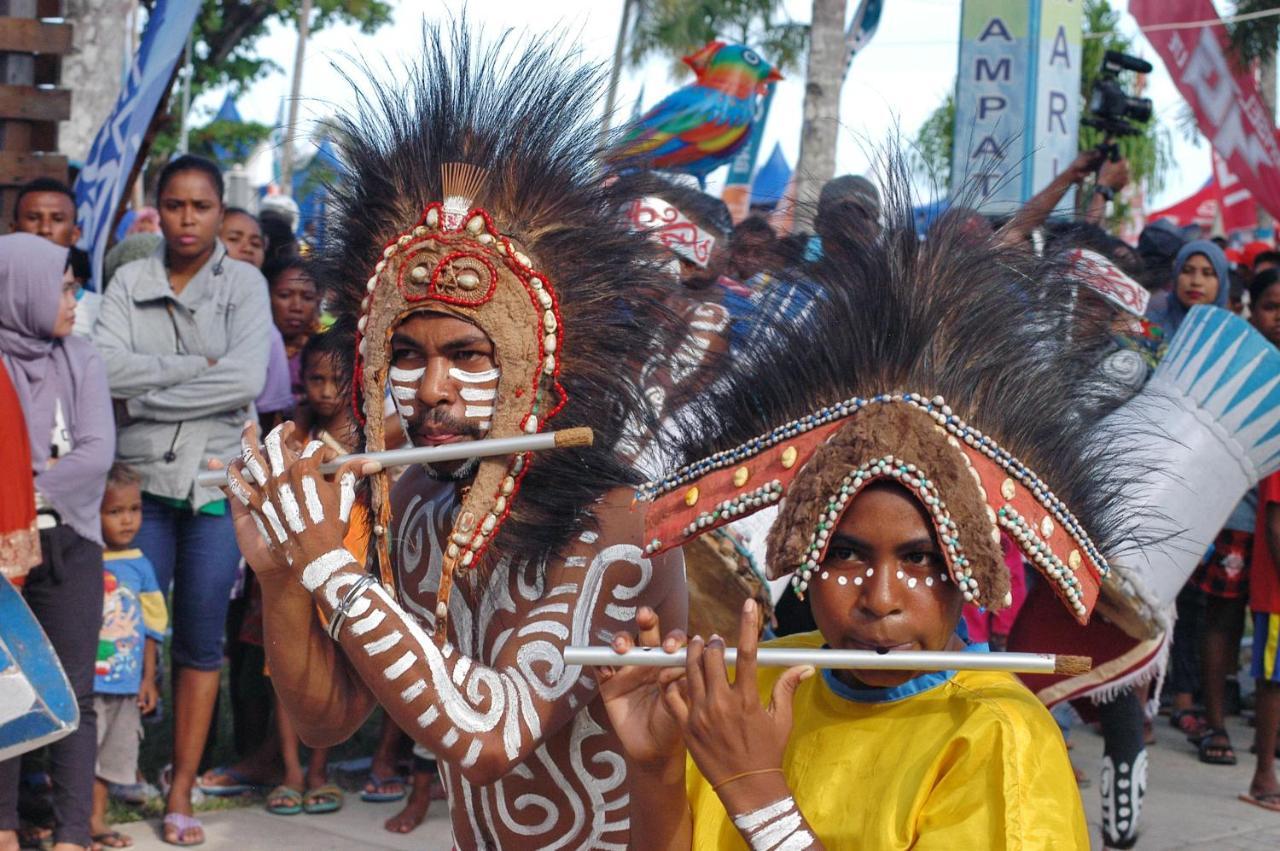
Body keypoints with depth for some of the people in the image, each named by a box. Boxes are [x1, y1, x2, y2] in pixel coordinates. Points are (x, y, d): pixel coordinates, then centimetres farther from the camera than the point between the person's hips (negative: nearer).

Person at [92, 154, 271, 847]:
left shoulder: (244, 284, 2)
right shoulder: (130, 282, 6)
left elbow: (245, 381, -12)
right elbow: (107, 367, -9)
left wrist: (144, 398, -8)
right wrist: (197, 365, -13)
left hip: (217, 481, -1)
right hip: (143, 477, 1)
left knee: (202, 642, 4)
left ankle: (181, 792, 11)